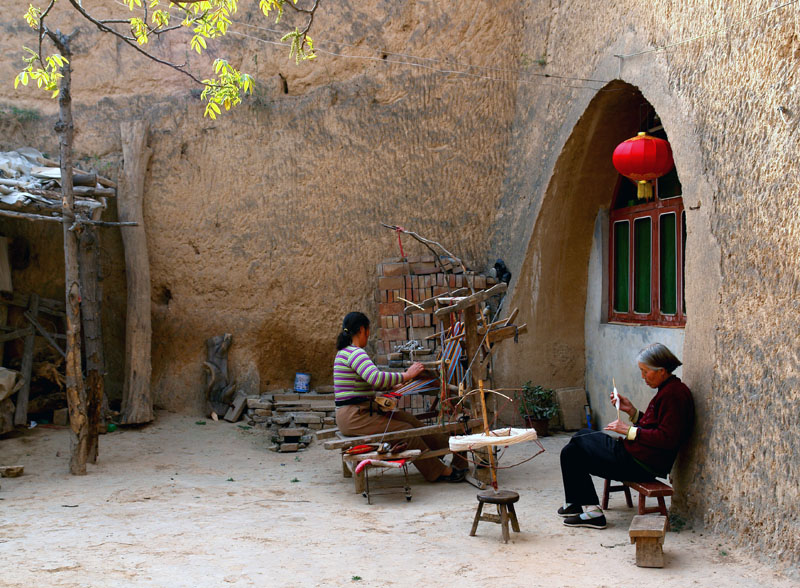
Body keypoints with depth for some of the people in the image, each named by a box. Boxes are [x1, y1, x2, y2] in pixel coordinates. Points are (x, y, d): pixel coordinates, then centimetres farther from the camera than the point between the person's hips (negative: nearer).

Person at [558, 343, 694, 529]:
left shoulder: (674, 394, -19)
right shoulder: (668, 390, 13)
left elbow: (666, 438, -25)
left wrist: (629, 431, -19)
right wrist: (632, 411, 8)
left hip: (640, 463, -11)